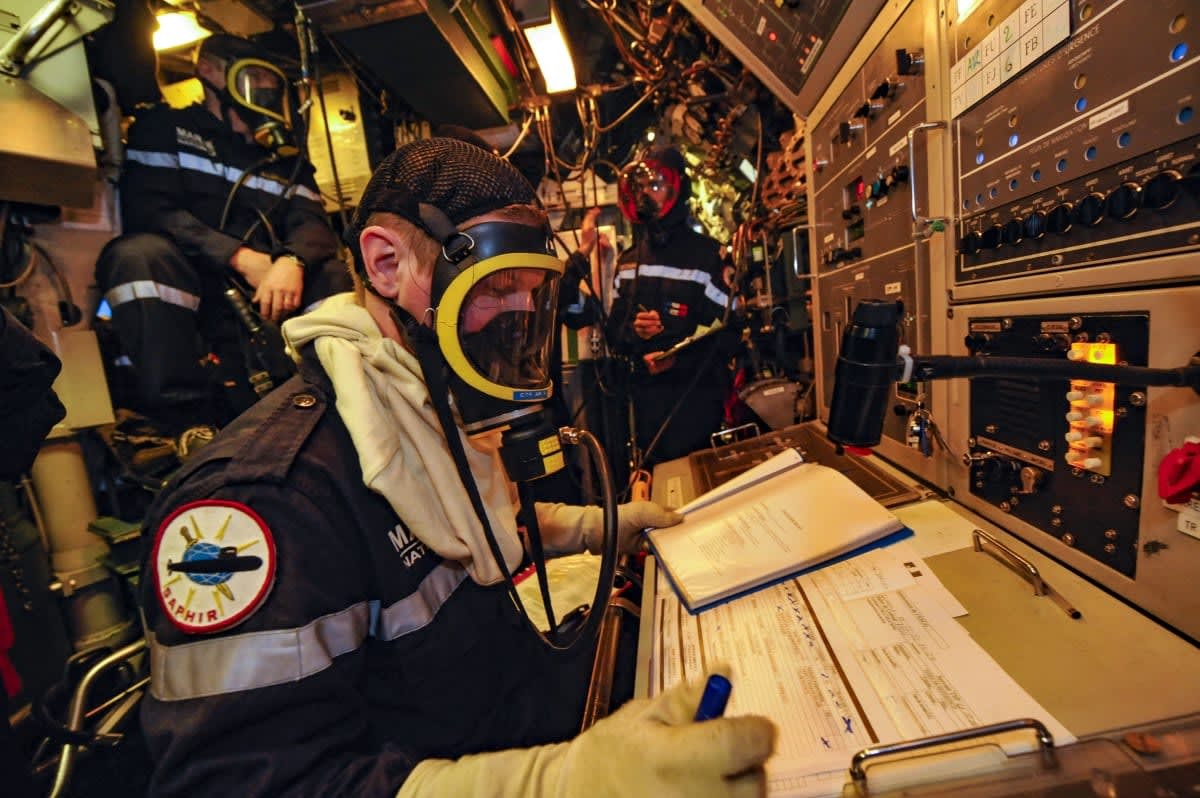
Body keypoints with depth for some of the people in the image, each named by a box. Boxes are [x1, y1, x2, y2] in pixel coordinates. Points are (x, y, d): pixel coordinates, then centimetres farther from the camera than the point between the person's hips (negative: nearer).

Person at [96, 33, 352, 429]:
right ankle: (176, 413, -34)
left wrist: (292, 261, -23)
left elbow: (312, 222, 2)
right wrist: (241, 257, -19)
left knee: (332, 275, -17)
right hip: (180, 286, -2)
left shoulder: (285, 154, 20)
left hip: (257, 295, 3)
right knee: (140, 253, -31)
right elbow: (147, 209, -5)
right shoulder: (165, 127, 11)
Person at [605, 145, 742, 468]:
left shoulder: (708, 255, -5)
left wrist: (680, 360, -22)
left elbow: (731, 330, -10)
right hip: (646, 395, 5)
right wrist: (633, 331, -11)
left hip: (697, 396, -4)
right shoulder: (627, 261, 12)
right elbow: (613, 331, 11)